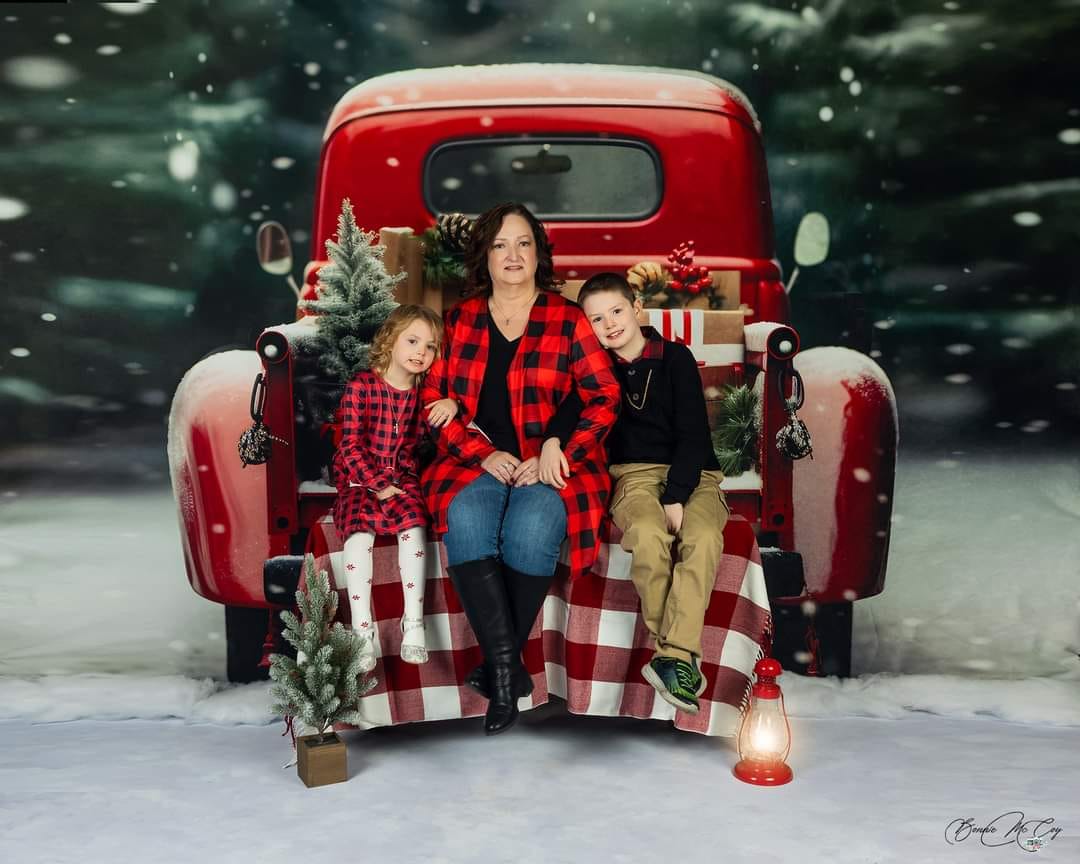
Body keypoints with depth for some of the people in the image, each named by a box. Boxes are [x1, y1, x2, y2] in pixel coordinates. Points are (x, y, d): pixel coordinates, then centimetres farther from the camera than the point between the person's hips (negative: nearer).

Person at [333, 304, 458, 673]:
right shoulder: (361, 385, -5)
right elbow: (352, 446, -7)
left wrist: (452, 405, -8)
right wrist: (378, 486, -16)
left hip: (402, 476, 2)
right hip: (359, 477, -2)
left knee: (414, 524, -28)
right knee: (359, 531, -29)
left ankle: (413, 623, -23)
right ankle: (362, 631, -27)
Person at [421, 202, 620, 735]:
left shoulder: (567, 320, 5)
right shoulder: (459, 320, 13)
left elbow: (604, 397, 1)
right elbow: (435, 399, 8)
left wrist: (559, 453, -12)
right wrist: (483, 453, -8)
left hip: (548, 463, -2)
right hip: (477, 460, 2)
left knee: (530, 530, -33)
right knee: (464, 523, -32)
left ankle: (499, 665, -14)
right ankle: (508, 667, -25)